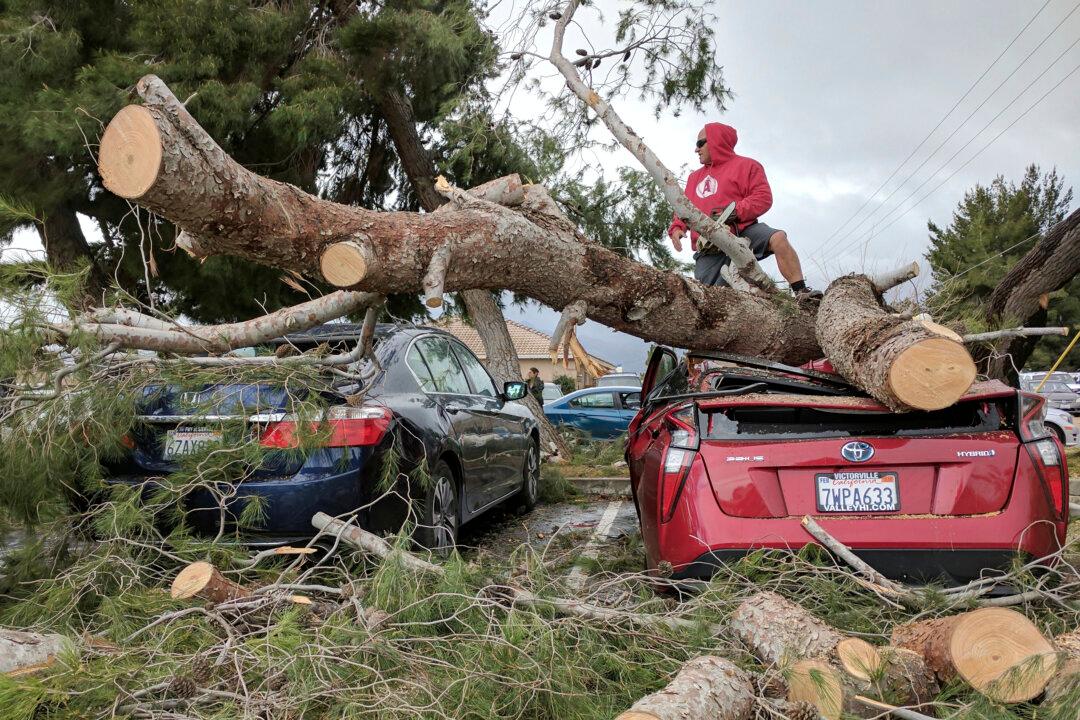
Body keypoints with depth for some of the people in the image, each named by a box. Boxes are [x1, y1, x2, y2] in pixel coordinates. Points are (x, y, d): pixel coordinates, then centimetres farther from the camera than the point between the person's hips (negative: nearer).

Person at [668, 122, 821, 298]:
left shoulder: (745, 165, 8)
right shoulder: (694, 177, 26)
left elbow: (763, 197, -4)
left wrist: (735, 211, -18)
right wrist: (676, 228, 1)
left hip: (742, 232, -4)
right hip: (710, 253, 4)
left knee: (778, 238, -31)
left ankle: (801, 292, -30)